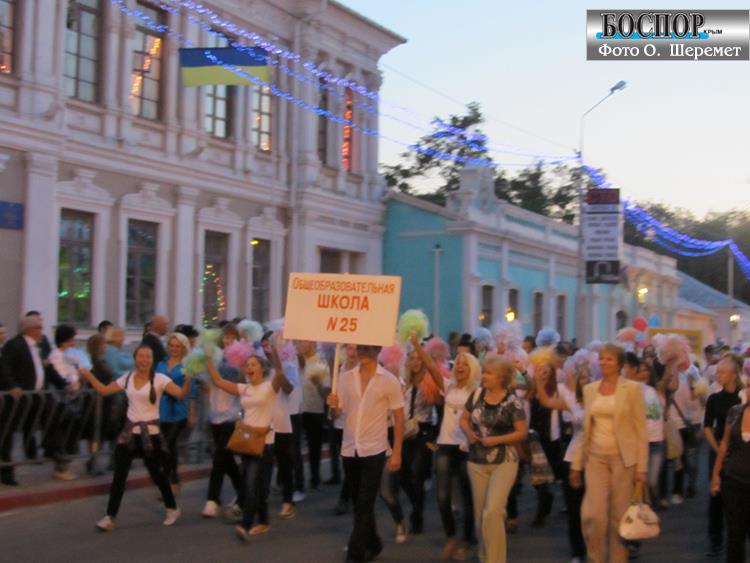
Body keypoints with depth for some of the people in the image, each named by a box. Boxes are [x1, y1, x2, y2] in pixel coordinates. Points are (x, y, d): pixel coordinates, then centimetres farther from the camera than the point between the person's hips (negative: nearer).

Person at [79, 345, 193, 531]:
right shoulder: (127, 379, 3)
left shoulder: (159, 379, -10)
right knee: (119, 475, -1)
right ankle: (110, 517, 5)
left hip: (150, 432, -3)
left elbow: (181, 394, -19)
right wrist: (89, 376, 0)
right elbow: (104, 390, 10)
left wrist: (188, 379, -37)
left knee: (157, 473, 7)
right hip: (130, 431, 3)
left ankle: (172, 509, 29)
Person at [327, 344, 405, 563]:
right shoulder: (346, 377, 4)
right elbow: (337, 412, 8)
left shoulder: (389, 380, -6)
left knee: (364, 505, -4)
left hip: (373, 450, -4)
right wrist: (333, 405, -15)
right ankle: (372, 545, 32)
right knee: (359, 504, 15)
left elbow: (399, 418, -2)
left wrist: (397, 452, -6)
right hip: (349, 450, 4)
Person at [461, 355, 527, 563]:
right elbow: (464, 419, 11)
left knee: (493, 511, -16)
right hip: (477, 462, 5)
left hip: (503, 463, -5)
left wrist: (496, 440, -19)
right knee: (480, 514, 12)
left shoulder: (511, 402, -12)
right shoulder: (477, 394, 1)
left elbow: (522, 432, -10)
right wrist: (469, 433, -9)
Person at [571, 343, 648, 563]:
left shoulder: (632, 389, -3)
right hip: (596, 458, 3)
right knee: (592, 514, -7)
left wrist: (641, 467, -8)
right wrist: (576, 464, 11)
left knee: (619, 515, 3)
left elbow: (641, 430, -4)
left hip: (623, 459, -3)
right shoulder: (589, 389, 8)